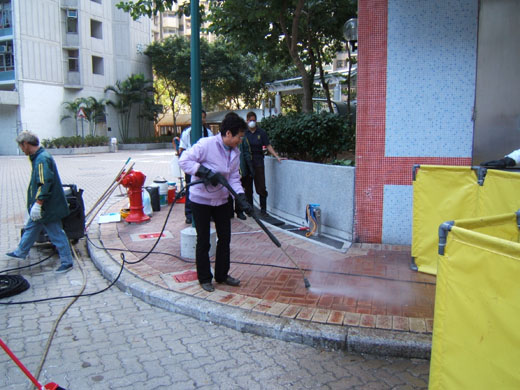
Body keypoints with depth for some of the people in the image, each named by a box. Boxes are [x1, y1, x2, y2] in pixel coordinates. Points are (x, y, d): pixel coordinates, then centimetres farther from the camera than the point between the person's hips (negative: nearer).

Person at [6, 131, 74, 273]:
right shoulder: (39, 156, 10)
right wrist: (36, 204, 22)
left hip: (48, 208, -11)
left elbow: (45, 183, -28)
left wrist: (38, 204, -27)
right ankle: (21, 252, 43)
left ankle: (67, 262, 8)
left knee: (56, 234, -2)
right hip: (43, 208, 11)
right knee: (31, 227, 25)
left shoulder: (42, 159, -23)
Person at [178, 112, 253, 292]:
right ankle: (204, 279, 20)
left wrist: (241, 199, -10)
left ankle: (222, 275, 29)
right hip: (201, 199, -7)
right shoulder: (206, 144, -20)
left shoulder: (235, 153, 3)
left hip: (221, 200, 7)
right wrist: (205, 172, -30)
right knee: (203, 241, 4)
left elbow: (234, 178, 3)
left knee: (225, 238, 12)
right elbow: (184, 161, -21)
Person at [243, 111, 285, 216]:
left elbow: (268, 146, 3)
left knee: (261, 187, -3)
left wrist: (277, 157, -6)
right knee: (247, 187, 7)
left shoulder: (261, 132, 4)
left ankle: (263, 209, 5)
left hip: (258, 162, 0)